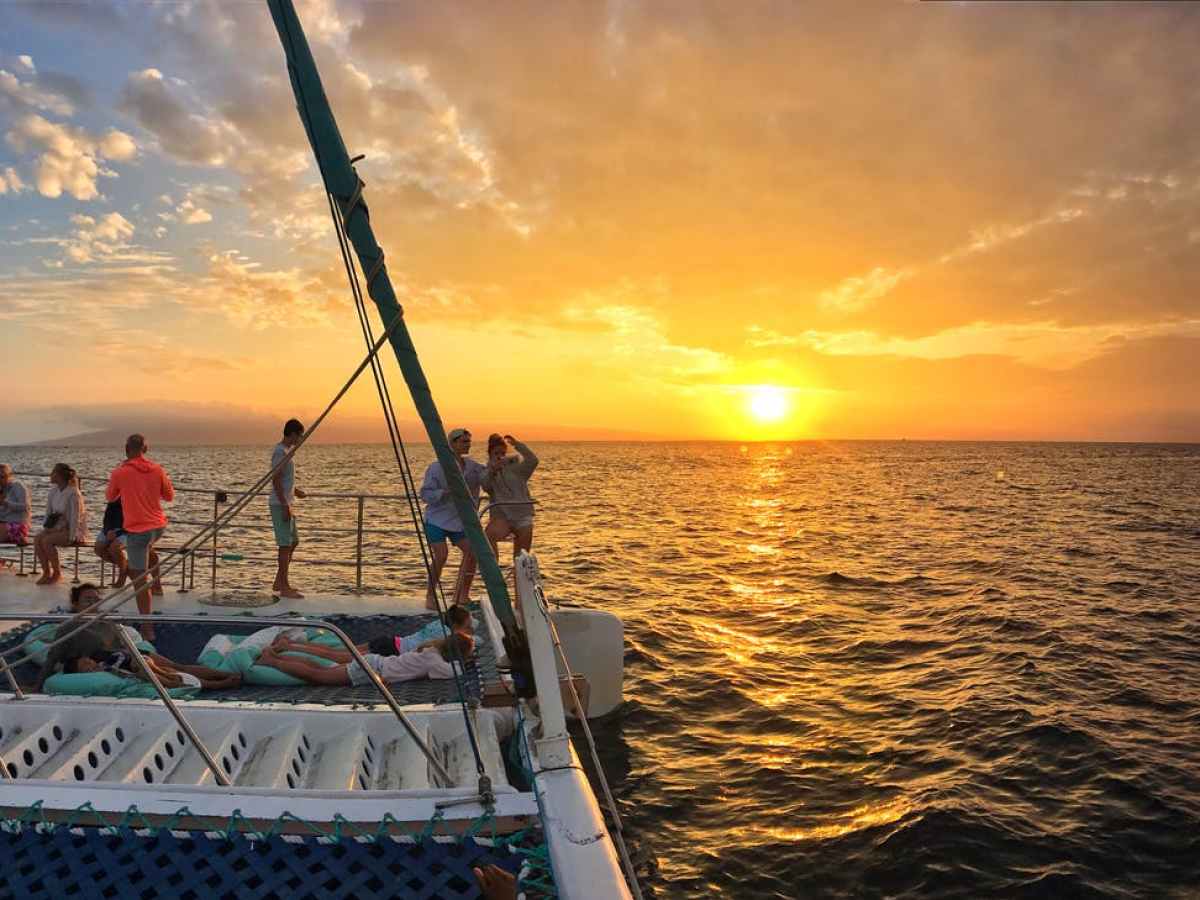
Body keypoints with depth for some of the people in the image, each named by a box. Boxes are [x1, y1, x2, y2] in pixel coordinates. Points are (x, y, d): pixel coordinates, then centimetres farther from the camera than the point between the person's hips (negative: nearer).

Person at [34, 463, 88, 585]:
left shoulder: (73, 493, -18)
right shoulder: (53, 491, 5)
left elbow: (75, 517, -19)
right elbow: (49, 514, 13)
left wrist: (71, 538, -20)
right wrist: (46, 528, -3)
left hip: (74, 529, -7)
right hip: (58, 527, 7)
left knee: (47, 541, -27)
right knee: (37, 539, -17)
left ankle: (57, 573, -10)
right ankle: (46, 572, -7)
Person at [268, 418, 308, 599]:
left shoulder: (285, 451, 15)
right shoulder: (280, 452, -15)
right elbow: (275, 480, -21)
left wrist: (296, 491, 27)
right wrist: (285, 506, -22)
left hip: (285, 504, 10)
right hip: (280, 504, -10)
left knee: (294, 541, 14)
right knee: (286, 544, -7)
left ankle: (279, 582, 21)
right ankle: (284, 588, -2)